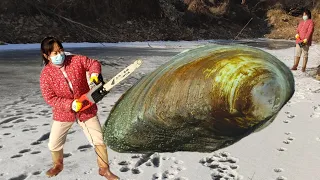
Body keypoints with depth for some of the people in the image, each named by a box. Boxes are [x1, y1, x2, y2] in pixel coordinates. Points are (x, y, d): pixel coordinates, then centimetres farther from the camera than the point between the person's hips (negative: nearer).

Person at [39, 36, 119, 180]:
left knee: (99, 140, 2)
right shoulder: (46, 74, -14)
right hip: (63, 112, 0)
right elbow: (50, 98, -17)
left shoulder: (76, 60, -12)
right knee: (54, 144, 10)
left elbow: (94, 63, -1)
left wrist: (94, 74, -24)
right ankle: (58, 165, 43)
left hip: (86, 109, 0)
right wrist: (70, 105, -29)